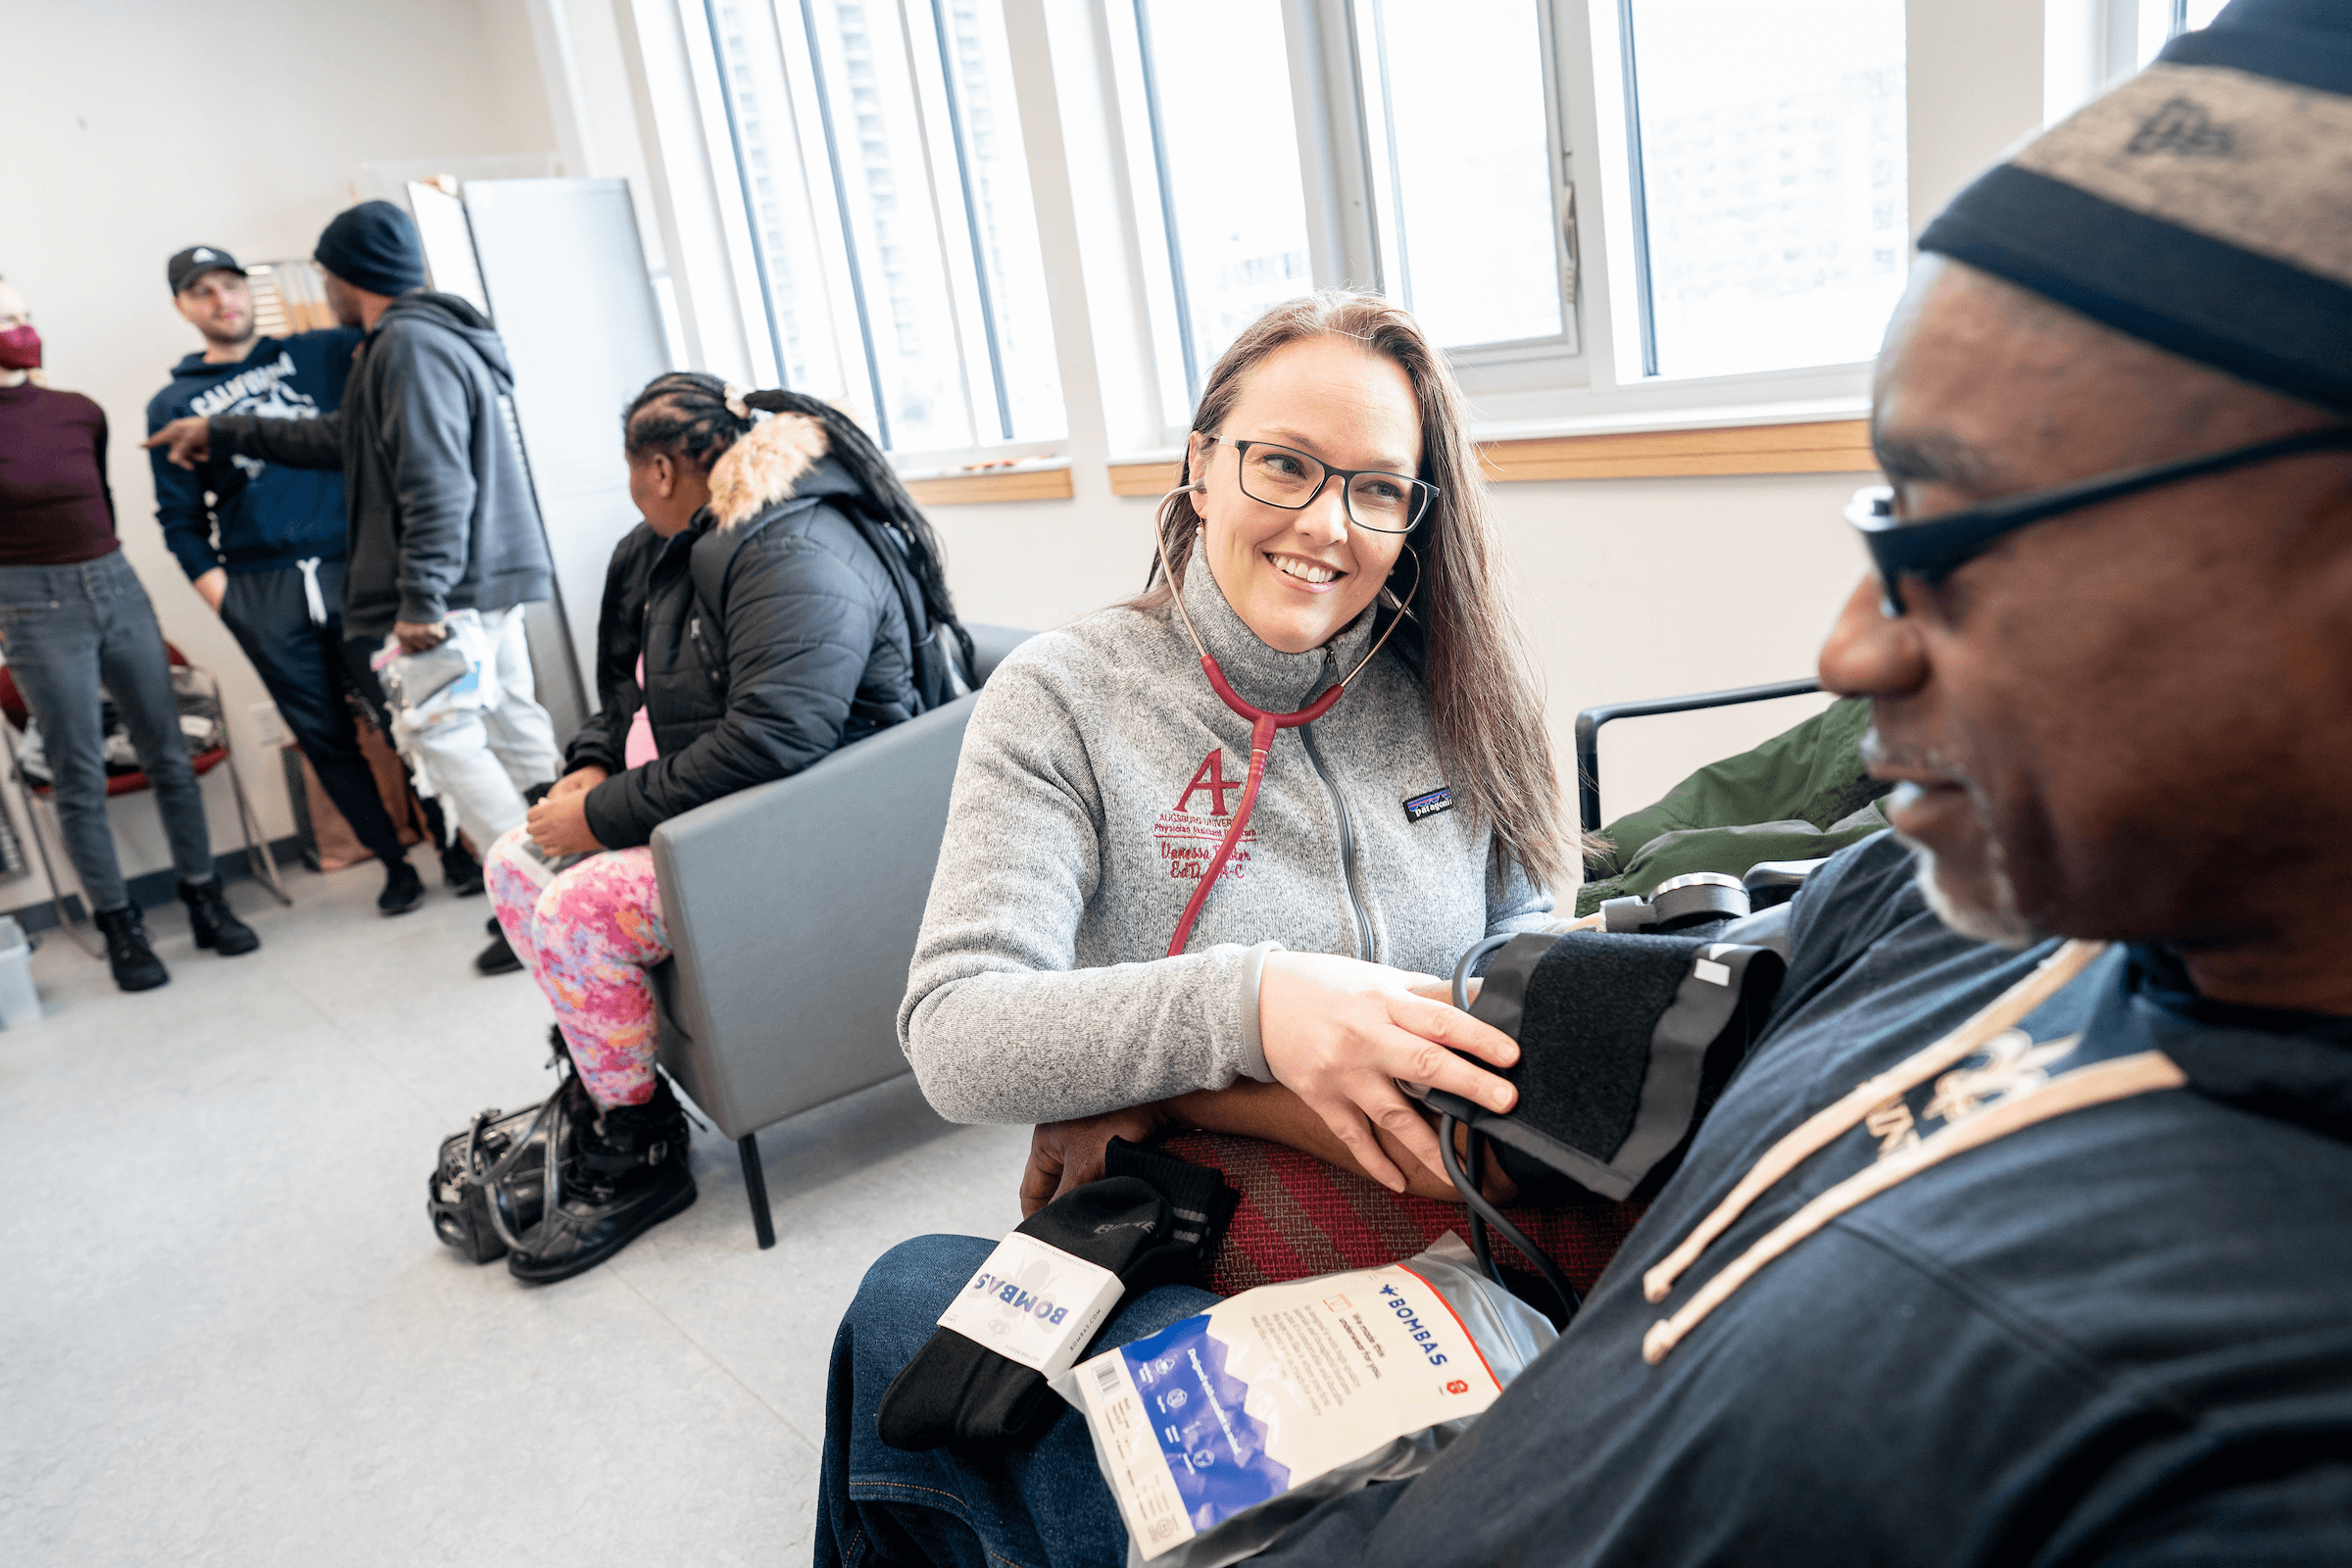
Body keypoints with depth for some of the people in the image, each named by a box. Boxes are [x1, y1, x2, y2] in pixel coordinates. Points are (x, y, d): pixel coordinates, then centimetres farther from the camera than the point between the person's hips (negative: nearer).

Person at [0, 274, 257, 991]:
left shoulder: (80, 412, 6)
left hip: (117, 587, 4)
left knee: (167, 754, 6)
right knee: (80, 778, 2)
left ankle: (206, 904, 16)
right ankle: (121, 931, 10)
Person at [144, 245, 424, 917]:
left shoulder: (320, 352, 11)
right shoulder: (172, 406, 12)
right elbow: (180, 518, 10)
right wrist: (218, 589, -1)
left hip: (352, 566, -1)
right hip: (261, 593, 1)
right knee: (325, 737, 5)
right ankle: (396, 864, 16)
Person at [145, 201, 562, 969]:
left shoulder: (409, 344, -13)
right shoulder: (401, 341, 22)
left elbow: (435, 486, -22)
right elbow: (338, 441, 31)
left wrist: (421, 601, -24)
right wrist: (220, 432, 35)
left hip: (450, 585, -10)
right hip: (487, 577, 10)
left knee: (447, 741, -6)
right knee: (515, 726, 10)